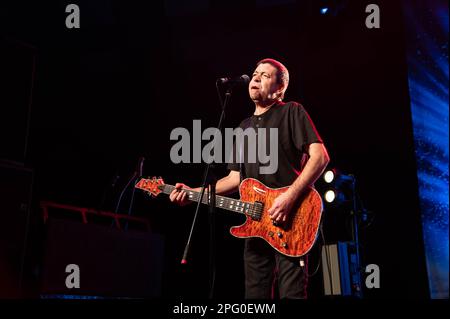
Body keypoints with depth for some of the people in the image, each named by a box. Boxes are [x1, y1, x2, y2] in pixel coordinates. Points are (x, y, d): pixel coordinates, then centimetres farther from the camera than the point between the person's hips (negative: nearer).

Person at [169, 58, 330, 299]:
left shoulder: (291, 112, 1)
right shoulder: (244, 127, 22)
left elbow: (320, 156, -10)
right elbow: (236, 177, 21)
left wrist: (290, 197, -21)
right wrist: (196, 192, 9)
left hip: (290, 219, -7)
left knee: (291, 294, -8)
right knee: (255, 294, 9)